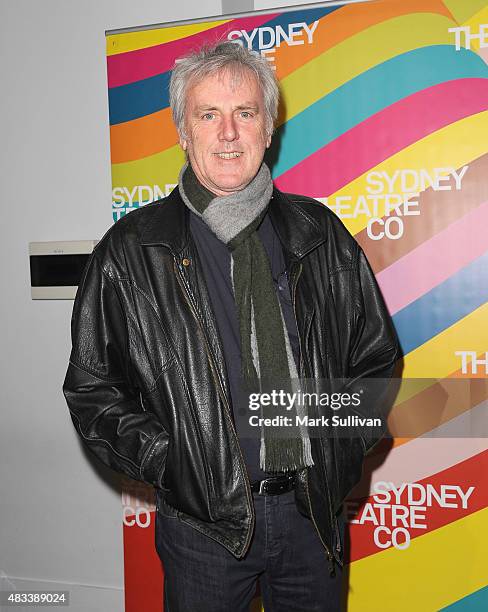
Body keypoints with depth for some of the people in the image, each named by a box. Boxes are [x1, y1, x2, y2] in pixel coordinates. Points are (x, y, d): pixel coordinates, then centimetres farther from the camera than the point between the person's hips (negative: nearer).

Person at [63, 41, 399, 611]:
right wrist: (169, 463, -11)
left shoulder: (319, 233, 2)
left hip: (314, 507, 3)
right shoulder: (129, 251, -5)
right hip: (205, 522, -2)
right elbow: (92, 387, -2)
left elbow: (376, 356, 9)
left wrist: (343, 448, -1)